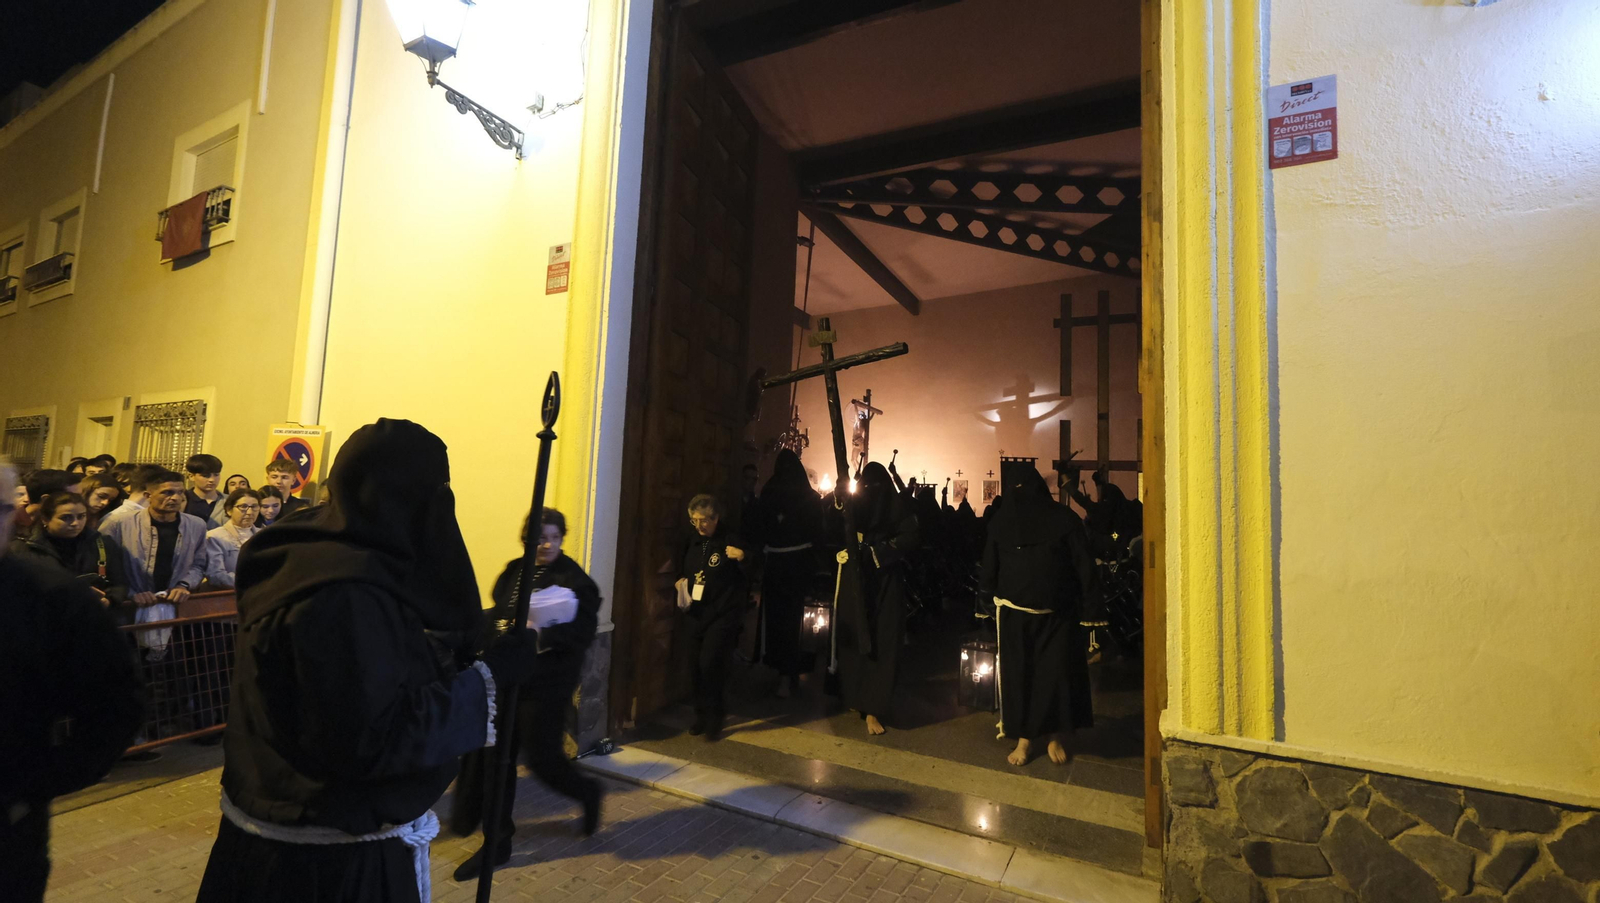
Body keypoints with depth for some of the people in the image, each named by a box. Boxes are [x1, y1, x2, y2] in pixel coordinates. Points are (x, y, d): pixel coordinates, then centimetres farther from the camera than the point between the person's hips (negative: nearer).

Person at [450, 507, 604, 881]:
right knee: (495, 756, 10)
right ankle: (498, 842, 29)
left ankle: (588, 793, 32)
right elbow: (496, 614, 13)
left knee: (541, 757, 1)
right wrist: (504, 629, -7)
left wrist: (544, 634, -32)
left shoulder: (574, 578, -13)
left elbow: (585, 631, -19)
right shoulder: (513, 571, 5)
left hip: (547, 680, -6)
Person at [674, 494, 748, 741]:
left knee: (710, 665, -11)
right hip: (696, 614, 6)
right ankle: (701, 716, 27)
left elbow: (752, 577, -8)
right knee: (697, 666, 9)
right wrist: (679, 582, 3)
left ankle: (713, 721, 6)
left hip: (723, 616, -5)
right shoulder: (692, 542, 8)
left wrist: (742, 558, -26)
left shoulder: (730, 542, -8)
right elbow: (681, 570, 24)